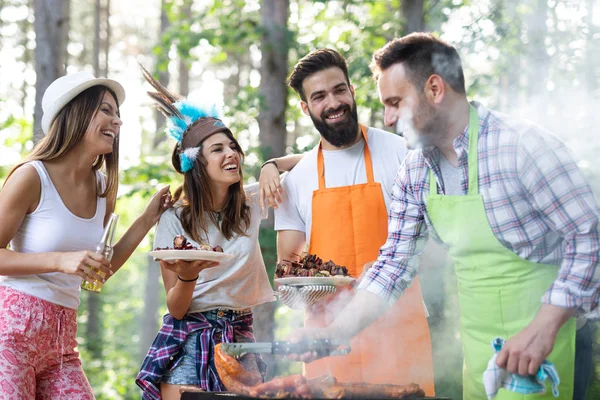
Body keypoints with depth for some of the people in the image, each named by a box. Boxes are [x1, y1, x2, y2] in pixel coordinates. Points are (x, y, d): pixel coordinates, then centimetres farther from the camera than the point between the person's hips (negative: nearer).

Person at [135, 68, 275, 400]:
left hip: (240, 336, 3)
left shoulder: (251, 203, 3)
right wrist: (188, 276, -27)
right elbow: (176, 309, -6)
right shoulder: (175, 220, -6)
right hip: (190, 337, -3)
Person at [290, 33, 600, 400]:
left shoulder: (523, 146, -19)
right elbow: (395, 262, 6)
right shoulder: (414, 172, 1)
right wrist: (335, 333, -5)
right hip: (476, 348, 6)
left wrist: (543, 329, -24)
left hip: (536, 342, -6)